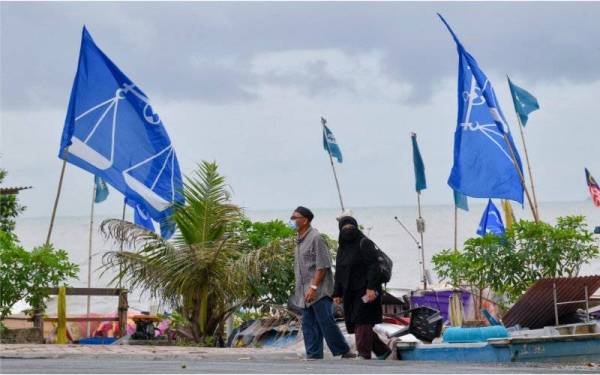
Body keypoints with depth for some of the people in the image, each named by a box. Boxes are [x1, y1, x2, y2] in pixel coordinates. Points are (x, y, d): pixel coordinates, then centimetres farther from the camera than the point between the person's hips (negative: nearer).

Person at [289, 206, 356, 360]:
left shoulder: (315, 238, -11)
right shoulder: (300, 240, 16)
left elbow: (322, 265, -16)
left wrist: (313, 287, -20)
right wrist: (299, 289, 16)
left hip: (319, 291, -9)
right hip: (305, 292, 9)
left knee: (326, 322, -9)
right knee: (309, 325, 6)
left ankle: (344, 351, 1)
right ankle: (314, 355, 9)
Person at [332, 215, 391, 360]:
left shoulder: (364, 243, -9)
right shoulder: (342, 248, 14)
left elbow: (373, 266, -17)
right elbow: (339, 272, 17)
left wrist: (371, 288, -26)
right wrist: (337, 293, 11)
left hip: (365, 291, -8)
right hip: (350, 292, 8)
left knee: (362, 323, -12)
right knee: (354, 323, 8)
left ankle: (363, 357, -13)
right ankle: (382, 351, 20)